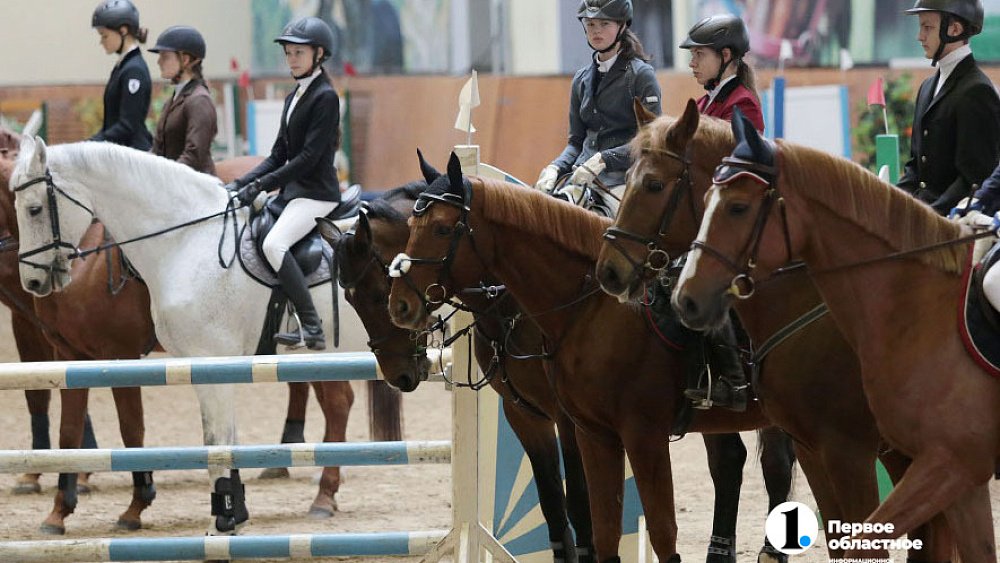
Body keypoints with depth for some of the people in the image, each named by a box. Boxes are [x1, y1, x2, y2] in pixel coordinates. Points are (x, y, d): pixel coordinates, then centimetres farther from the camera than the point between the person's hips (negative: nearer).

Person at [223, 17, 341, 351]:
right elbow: (278, 156, 17)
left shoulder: (325, 97, -11)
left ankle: (312, 330, -29)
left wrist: (262, 185, -20)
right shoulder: (294, 98, 17)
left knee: (274, 244, -30)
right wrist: (241, 184, 5)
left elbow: (308, 157, -18)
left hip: (316, 192, -10)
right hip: (293, 191, 10)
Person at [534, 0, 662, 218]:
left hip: (623, 177, -5)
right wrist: (555, 168, 0)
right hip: (583, 175, 5)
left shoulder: (641, 75, 0)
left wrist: (603, 159, -17)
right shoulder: (582, 79, 19)